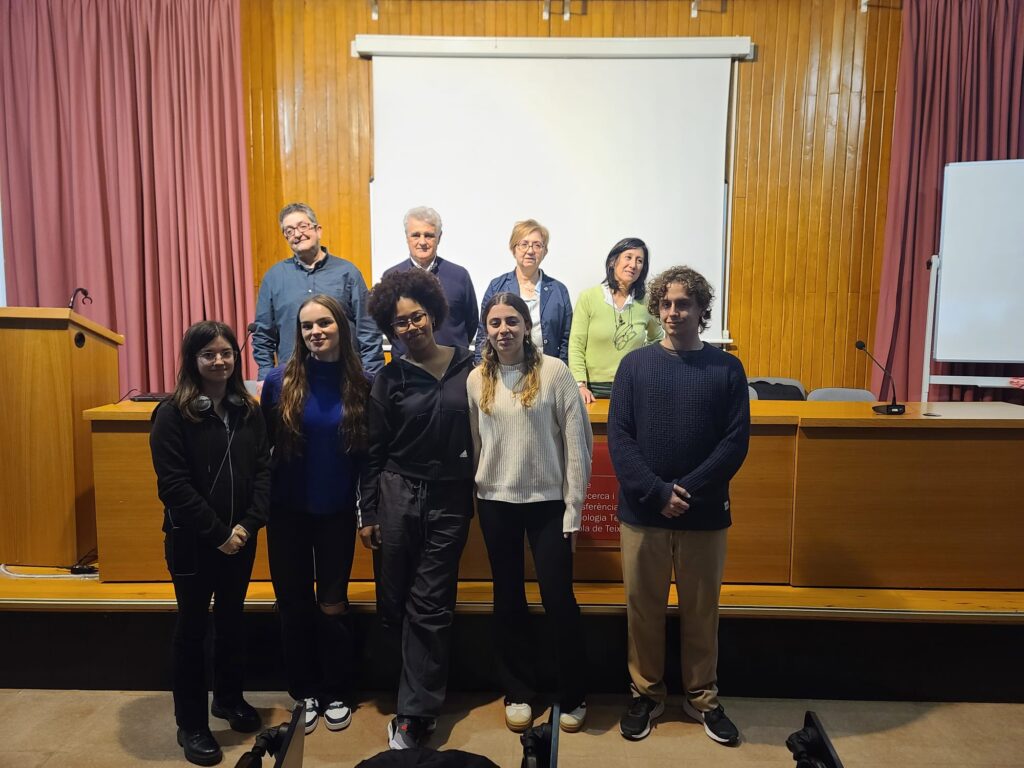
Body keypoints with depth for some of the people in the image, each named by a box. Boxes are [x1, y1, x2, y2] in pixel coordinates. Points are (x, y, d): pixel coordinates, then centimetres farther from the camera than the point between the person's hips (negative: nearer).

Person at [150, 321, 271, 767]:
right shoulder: (172, 414, -11)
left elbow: (263, 471, 0)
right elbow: (173, 485, -16)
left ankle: (229, 698, 38)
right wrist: (217, 533, -17)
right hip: (191, 542, -4)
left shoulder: (249, 411, 2)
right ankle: (191, 724, 24)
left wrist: (247, 525, -13)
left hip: (241, 538, 4)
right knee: (192, 627, 9)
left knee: (232, 619, 18)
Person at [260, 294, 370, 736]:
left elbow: (367, 452, -1)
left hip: (337, 511, -1)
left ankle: (337, 694, 29)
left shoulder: (359, 385, -7)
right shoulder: (280, 382, -8)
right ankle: (304, 693, 32)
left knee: (332, 604, 9)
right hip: (288, 511, 1)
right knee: (294, 603, 12)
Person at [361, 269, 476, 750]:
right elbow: (373, 453, 2)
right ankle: (423, 698, 31)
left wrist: (479, 493, 5)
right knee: (395, 602, 8)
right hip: (398, 495, 1)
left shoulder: (467, 368, 0)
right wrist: (367, 514, 1)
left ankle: (413, 716, 12)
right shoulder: (389, 380, -1)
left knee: (429, 607, 3)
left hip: (451, 499, 0)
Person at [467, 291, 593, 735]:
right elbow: (473, 444, 8)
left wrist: (574, 507, -9)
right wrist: (475, 496, 8)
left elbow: (577, 443, -9)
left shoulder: (553, 372, -9)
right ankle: (517, 692, 31)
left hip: (548, 501, -3)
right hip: (496, 503, 3)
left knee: (559, 599, 1)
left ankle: (573, 696, 23)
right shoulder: (476, 379, 2)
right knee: (508, 600, 13)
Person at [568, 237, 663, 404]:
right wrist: (580, 385, -14)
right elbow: (576, 346, -5)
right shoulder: (588, 297, -1)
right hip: (594, 389, -2)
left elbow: (657, 338, 23)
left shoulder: (645, 303, 5)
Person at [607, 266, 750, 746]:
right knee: (642, 609, 11)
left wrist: (687, 491, -16)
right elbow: (618, 438, -5)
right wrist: (657, 492, -16)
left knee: (701, 611, 13)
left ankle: (703, 698, 33)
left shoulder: (726, 368, 0)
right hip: (642, 512, 0)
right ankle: (646, 694, 31)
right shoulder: (634, 365, 1)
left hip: (704, 514, 0)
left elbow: (736, 441, -6)